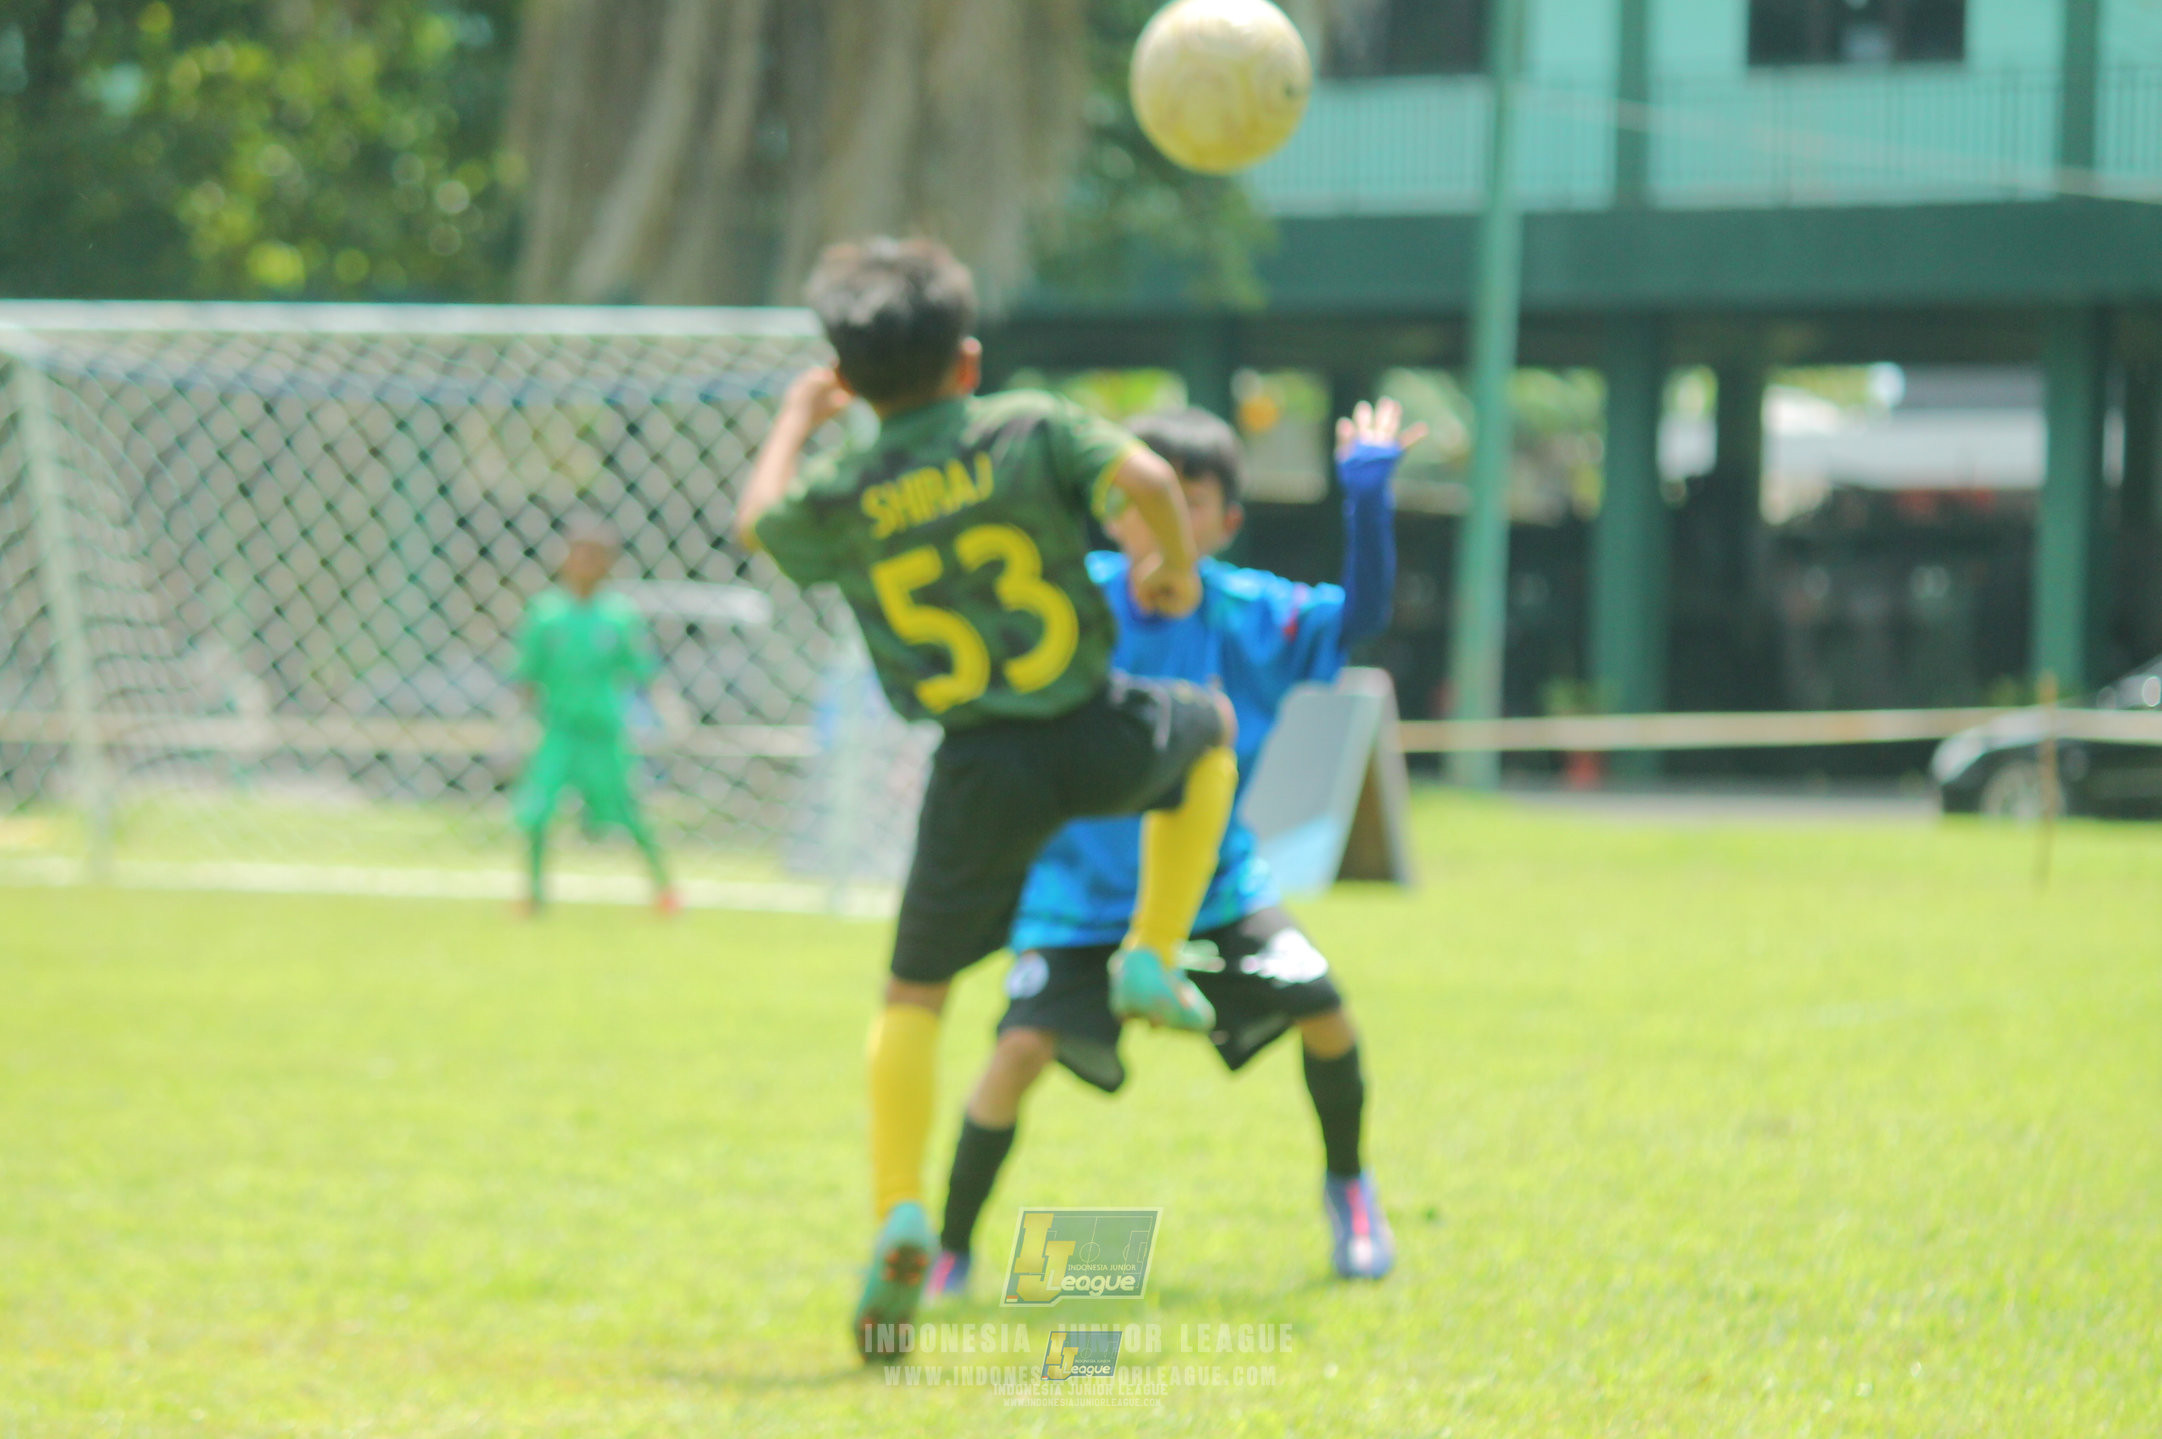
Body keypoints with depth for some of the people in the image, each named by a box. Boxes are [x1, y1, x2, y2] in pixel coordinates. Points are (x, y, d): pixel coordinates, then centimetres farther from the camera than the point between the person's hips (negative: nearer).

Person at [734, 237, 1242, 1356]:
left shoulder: (840, 499, 0)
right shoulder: (1034, 428, -5)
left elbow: (758, 523, 21)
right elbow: (1146, 480, -19)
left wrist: (797, 417, 37)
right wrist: (1176, 568, 2)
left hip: (982, 770, 1)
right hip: (1097, 736, 0)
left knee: (914, 993, 11)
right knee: (1207, 728, 34)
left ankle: (899, 1213, -7)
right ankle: (1153, 958, 20)